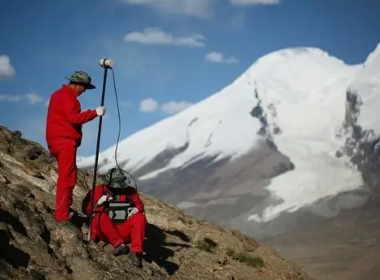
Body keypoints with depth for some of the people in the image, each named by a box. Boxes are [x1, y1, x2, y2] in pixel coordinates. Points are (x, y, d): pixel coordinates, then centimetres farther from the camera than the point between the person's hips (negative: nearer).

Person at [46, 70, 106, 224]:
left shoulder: (59, 94, 20)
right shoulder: (67, 96, -12)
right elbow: (74, 117, -23)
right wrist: (95, 113, -20)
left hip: (58, 141, 11)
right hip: (65, 142, -11)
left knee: (68, 176, 20)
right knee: (66, 178, -11)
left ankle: (65, 209, 27)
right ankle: (62, 217, -12)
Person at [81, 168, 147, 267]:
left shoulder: (130, 191, 13)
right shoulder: (98, 191, 7)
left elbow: (140, 206, 21)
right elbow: (85, 210, 7)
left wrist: (137, 209, -4)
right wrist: (98, 203, -11)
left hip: (124, 231, 2)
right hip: (105, 232, -2)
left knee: (140, 218, -23)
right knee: (101, 216, -32)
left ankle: (136, 251, -39)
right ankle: (119, 244, -39)